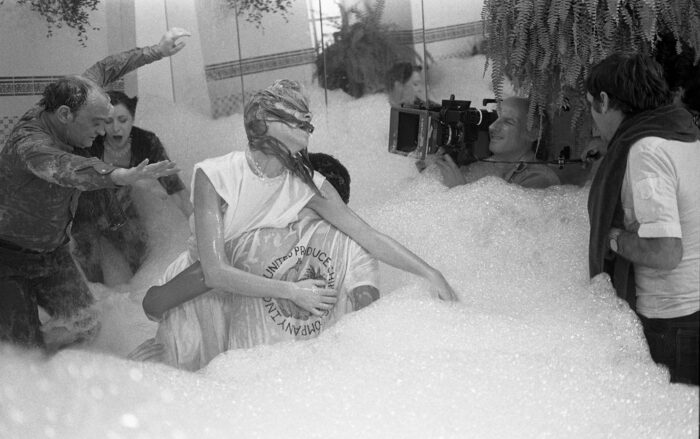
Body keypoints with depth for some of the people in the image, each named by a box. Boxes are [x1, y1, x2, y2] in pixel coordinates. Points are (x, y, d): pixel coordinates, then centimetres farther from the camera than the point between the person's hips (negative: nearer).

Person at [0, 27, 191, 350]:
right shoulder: (29, 144, -32)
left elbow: (103, 70, 6)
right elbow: (64, 168, -54)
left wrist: (157, 51, 11)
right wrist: (120, 176, -72)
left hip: (53, 251, 8)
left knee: (87, 328, 3)